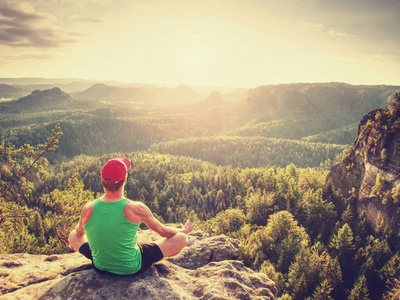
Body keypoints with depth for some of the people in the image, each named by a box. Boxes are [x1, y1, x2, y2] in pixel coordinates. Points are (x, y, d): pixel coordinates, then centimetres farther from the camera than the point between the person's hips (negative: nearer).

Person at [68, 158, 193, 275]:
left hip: (100, 267, 4)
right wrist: (184, 229, 12)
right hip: (132, 269, -4)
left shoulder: (88, 209, -16)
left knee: (73, 236, 27)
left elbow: (79, 233, 8)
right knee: (182, 238, 4)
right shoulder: (135, 208, -25)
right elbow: (164, 232, -9)